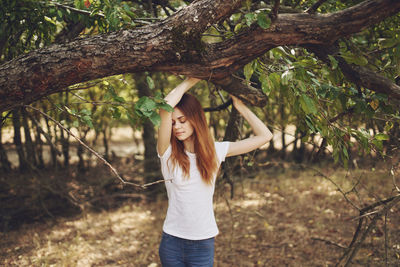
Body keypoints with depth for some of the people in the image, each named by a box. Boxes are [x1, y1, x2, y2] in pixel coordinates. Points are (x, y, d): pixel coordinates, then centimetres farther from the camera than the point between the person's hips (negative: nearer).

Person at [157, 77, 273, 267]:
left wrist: (239, 105, 3)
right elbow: (166, 107, -24)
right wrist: (191, 80, -11)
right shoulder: (168, 152, -8)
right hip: (172, 241, -1)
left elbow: (264, 136, 1)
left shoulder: (214, 151, -1)